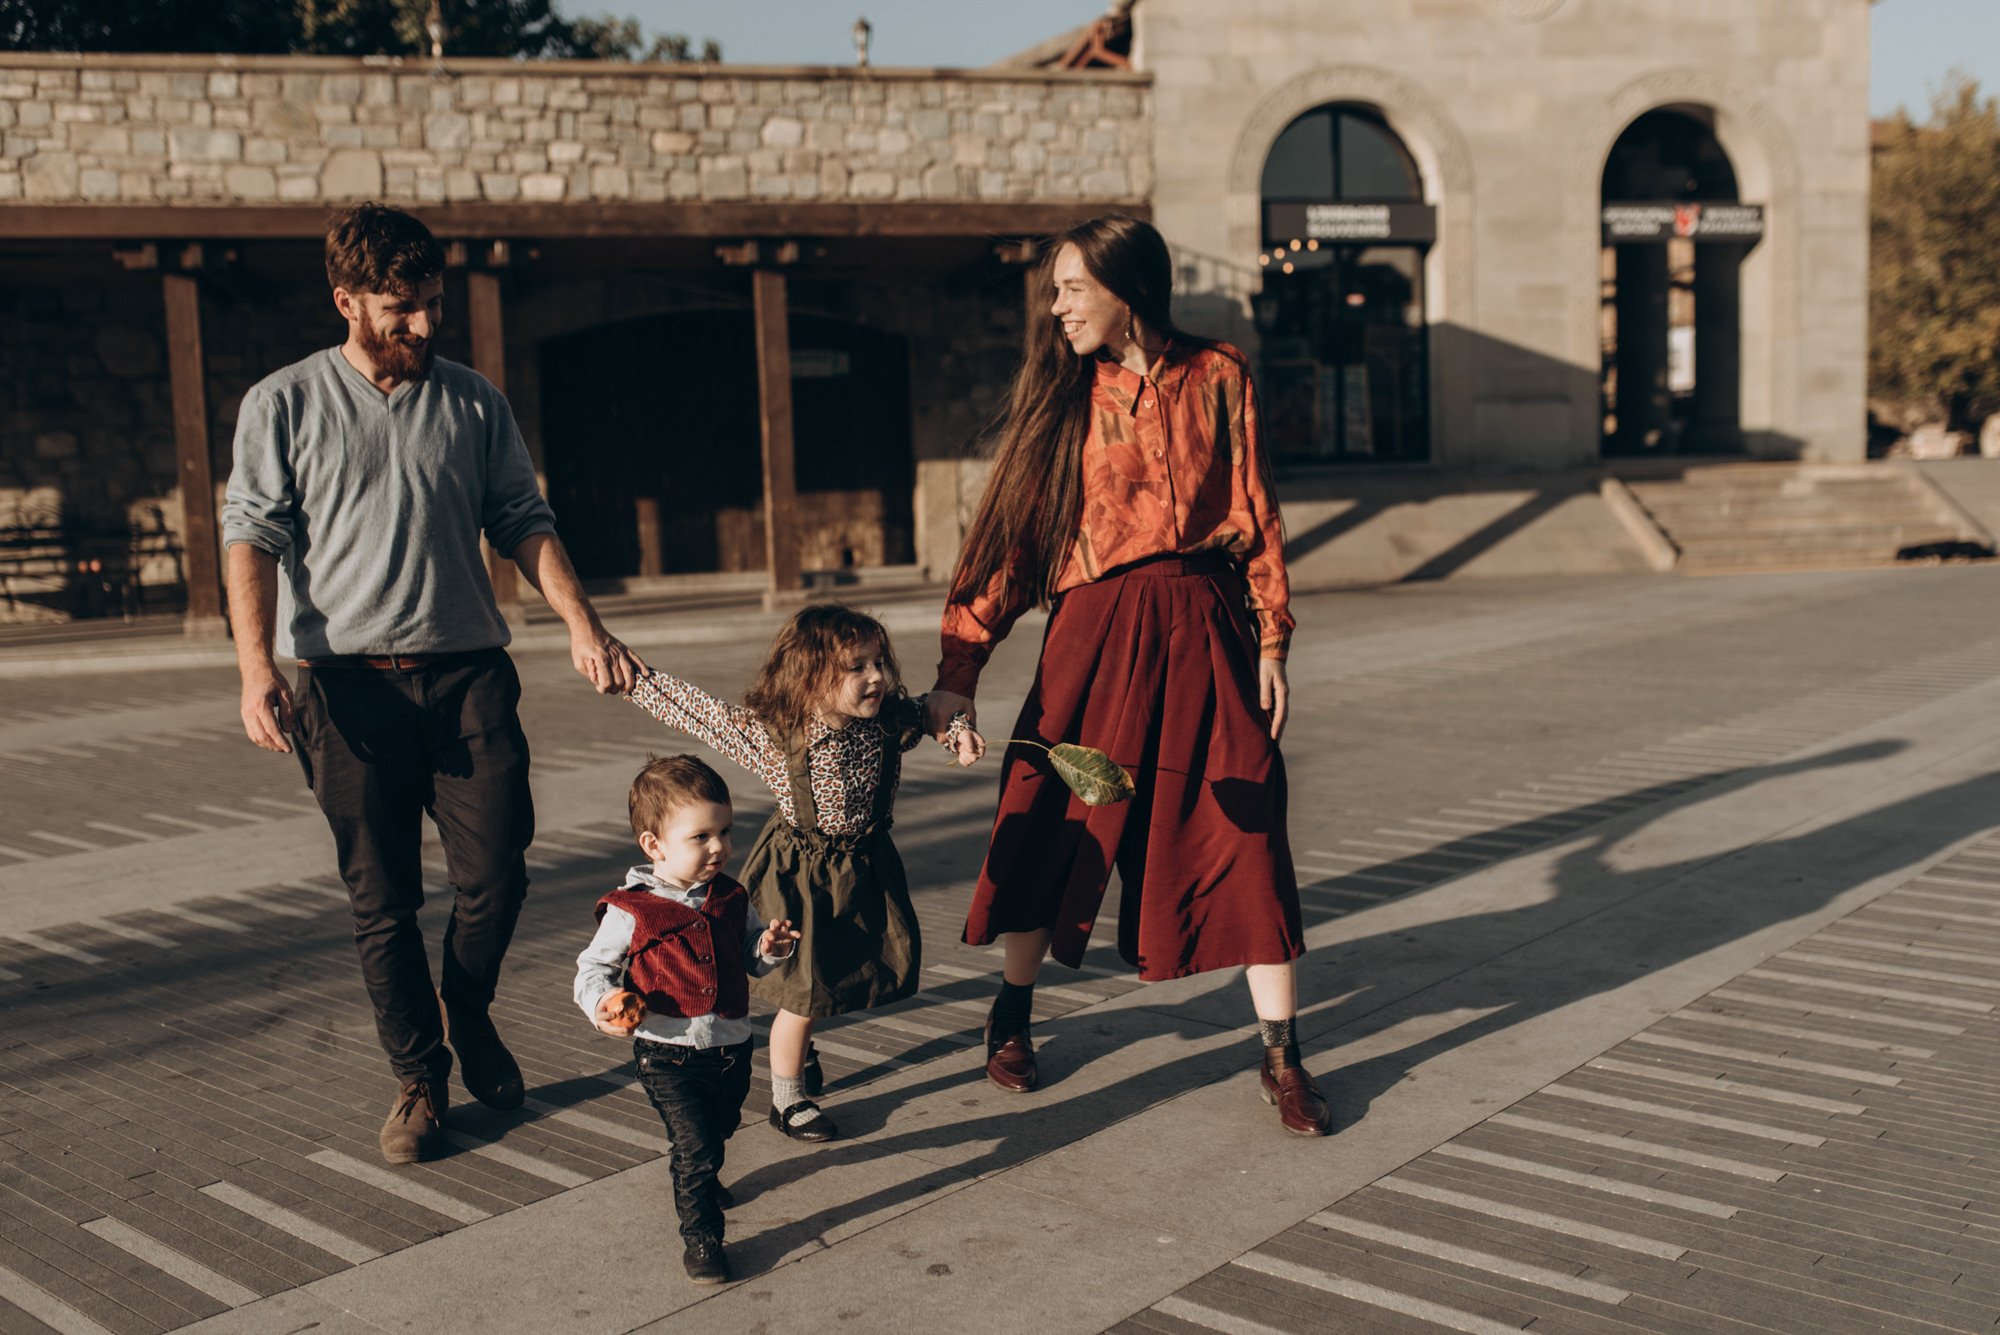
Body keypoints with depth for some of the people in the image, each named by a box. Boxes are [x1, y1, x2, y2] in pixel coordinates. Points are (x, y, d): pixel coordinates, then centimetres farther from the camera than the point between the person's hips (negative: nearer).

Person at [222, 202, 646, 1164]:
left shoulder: (474, 402, 12)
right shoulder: (284, 405, 5)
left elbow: (522, 522, 11)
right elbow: (252, 539, -2)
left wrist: (580, 623, -2)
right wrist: (257, 669, -14)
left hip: (468, 672, 2)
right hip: (351, 684, -1)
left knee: (497, 873, -2)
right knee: (382, 901, 4)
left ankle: (466, 1012, 28)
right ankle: (418, 1078, 19)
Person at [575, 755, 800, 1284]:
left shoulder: (729, 899, 3)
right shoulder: (630, 911, -12)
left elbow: (748, 957, 17)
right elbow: (593, 967, -3)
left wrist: (769, 947, -6)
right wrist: (603, 1002, -23)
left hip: (730, 1047, 6)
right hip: (667, 1053, -5)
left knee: (719, 1128, 26)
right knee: (695, 1145, -13)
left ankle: (696, 1177, 57)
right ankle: (700, 1235, 5)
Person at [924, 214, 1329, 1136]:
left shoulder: (1216, 378, 3)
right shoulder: (1062, 395, 4)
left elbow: (1256, 515, 6)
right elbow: (1010, 530, 1)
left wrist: (1271, 642, 0)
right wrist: (959, 668, -6)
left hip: (1204, 628, -1)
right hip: (1095, 631, 1)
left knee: (1243, 836, -1)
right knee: (1051, 829, 7)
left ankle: (1281, 1058, 9)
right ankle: (1012, 1012, 31)